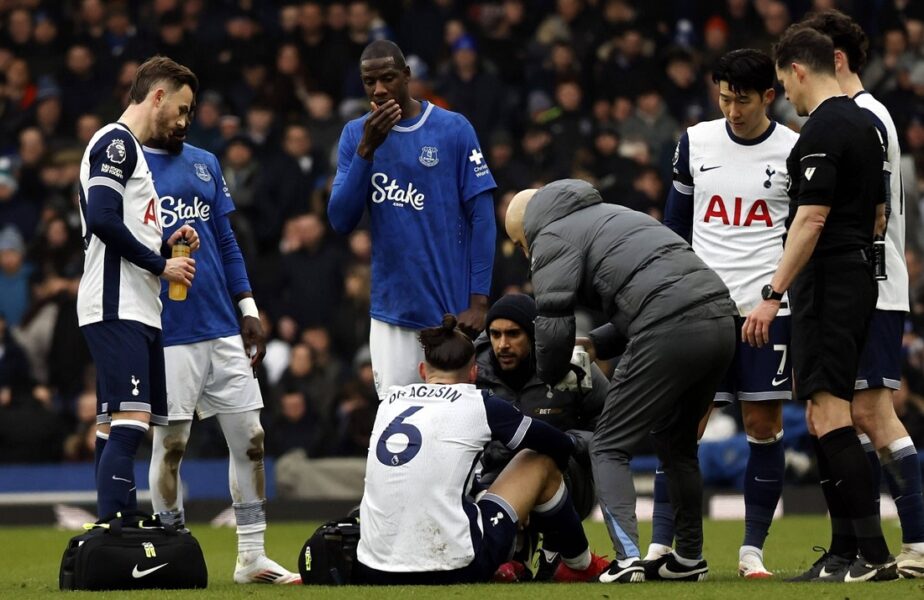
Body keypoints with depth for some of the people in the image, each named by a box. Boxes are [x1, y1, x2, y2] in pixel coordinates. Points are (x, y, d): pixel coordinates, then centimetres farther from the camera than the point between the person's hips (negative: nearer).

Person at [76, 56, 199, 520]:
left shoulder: (130, 148, 25)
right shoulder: (117, 142, -7)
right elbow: (102, 220, -19)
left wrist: (167, 243, 13)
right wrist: (161, 264, -12)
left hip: (136, 312, 11)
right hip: (117, 310, -11)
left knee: (115, 430, 7)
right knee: (129, 423, -19)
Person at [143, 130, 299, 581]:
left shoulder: (205, 164, 15)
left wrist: (248, 310, 12)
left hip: (224, 328, 6)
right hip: (168, 333, -6)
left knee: (250, 439, 4)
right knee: (170, 444, -2)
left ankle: (252, 557, 12)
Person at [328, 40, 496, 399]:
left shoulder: (454, 129, -3)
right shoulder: (356, 135, 6)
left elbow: (481, 217, -3)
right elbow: (341, 222, -1)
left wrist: (479, 301, -9)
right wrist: (366, 151, -13)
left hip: (451, 313, -2)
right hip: (391, 311, 3)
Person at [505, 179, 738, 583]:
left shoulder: (553, 239, 7)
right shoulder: (608, 214, 33)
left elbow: (553, 326, -1)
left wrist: (552, 377, 18)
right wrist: (597, 344, 26)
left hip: (671, 331, -8)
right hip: (720, 318, 8)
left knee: (609, 448, 2)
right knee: (676, 442, 25)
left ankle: (627, 557, -13)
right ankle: (689, 559, 27)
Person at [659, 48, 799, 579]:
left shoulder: (795, 152, 0)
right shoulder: (695, 143, 7)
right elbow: (675, 228, 15)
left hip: (768, 309, -1)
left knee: (765, 426, 0)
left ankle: (753, 551, 8)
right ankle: (659, 548, -1)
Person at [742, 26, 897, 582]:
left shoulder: (822, 130, -14)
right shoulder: (864, 123, 15)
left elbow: (811, 218, -21)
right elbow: (879, 215, 22)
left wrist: (774, 293, -22)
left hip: (826, 280, -10)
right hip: (860, 276, 10)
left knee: (828, 413, -12)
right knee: (825, 417, 13)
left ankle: (875, 554, -18)